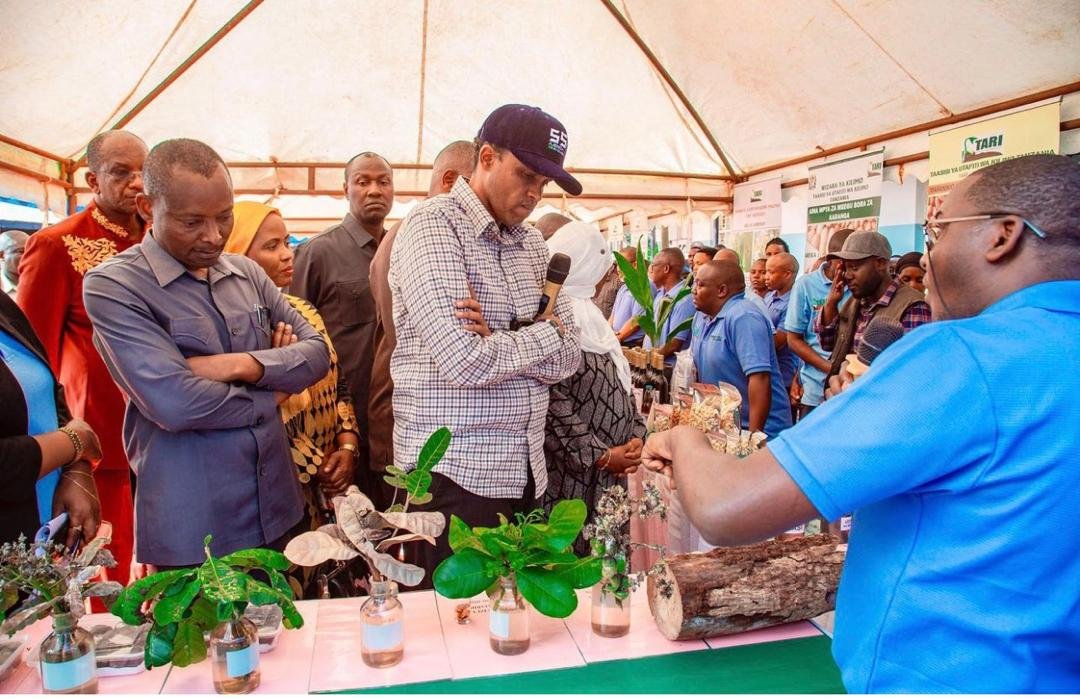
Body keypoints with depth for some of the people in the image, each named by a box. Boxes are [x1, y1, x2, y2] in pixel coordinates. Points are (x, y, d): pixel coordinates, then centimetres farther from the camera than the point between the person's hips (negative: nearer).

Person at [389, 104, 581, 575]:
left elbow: (567, 357, 5)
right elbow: (467, 361, -22)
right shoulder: (433, 226, -10)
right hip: (455, 472, -7)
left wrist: (499, 340, -13)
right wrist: (546, 333, -5)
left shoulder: (531, 242, 13)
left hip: (527, 471, 7)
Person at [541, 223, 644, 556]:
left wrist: (636, 435, 3)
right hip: (569, 476, -9)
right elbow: (553, 407, -21)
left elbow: (620, 384, 18)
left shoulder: (590, 315, 16)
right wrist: (601, 455, -16)